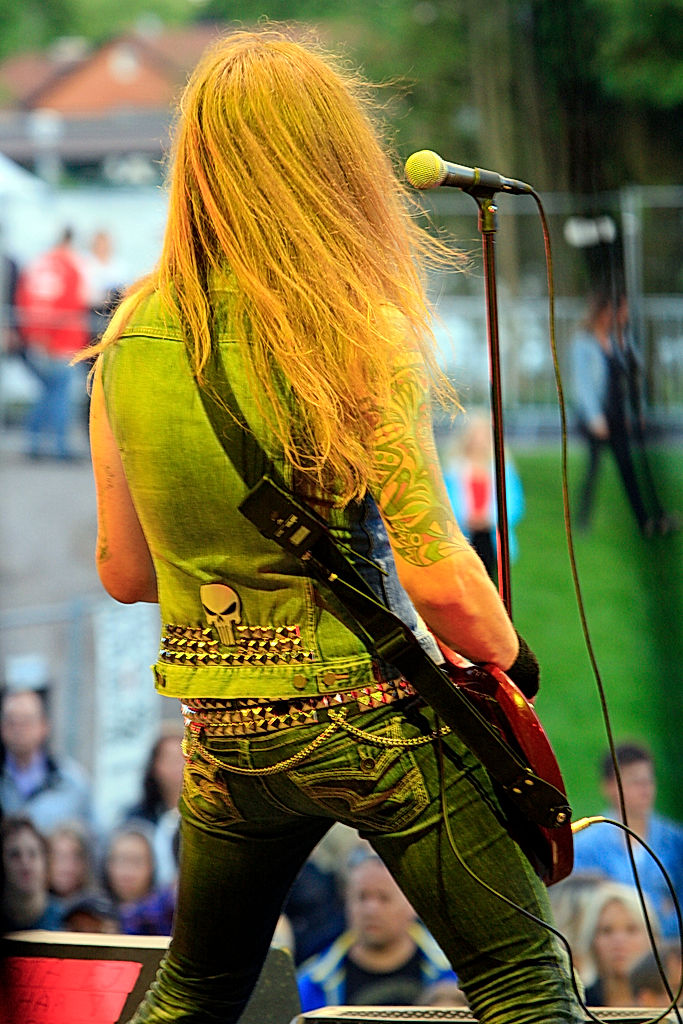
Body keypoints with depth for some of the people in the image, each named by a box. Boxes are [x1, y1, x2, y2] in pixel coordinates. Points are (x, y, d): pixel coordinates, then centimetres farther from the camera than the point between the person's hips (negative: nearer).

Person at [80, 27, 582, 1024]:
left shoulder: (129, 336, 0)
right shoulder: (361, 330, -15)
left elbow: (122, 573, 9)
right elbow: (439, 582, -18)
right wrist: (513, 662, 2)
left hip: (223, 741, 5)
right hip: (371, 718, -5)